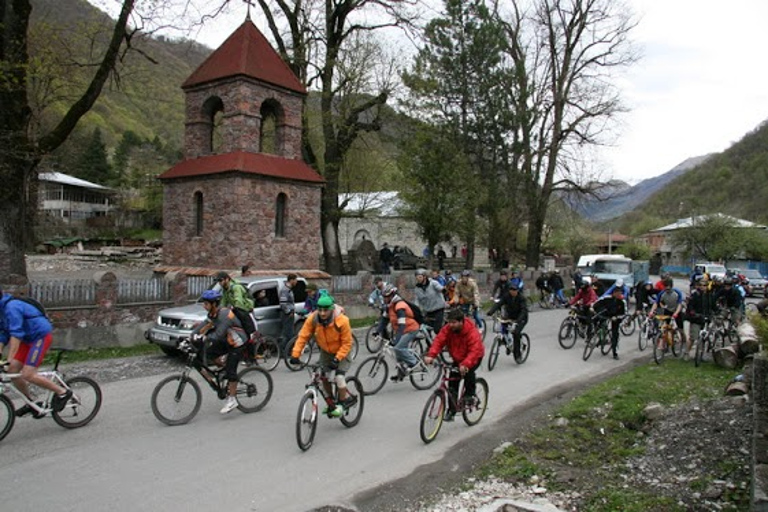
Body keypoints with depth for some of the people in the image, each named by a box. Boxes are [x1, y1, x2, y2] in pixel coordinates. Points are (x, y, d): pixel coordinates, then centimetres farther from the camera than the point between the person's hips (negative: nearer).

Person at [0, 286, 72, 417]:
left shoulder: (11, 307, -22)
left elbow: (16, 334, -29)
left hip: (41, 336, -10)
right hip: (28, 339, 10)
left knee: (27, 374, -15)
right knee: (12, 371, 4)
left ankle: (62, 392, -3)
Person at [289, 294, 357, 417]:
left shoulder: (342, 321, -31)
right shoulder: (313, 319, -22)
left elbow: (347, 343, -24)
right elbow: (303, 336, -17)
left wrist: (337, 359, -33)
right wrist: (295, 354, -24)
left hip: (341, 352, -4)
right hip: (325, 352, 4)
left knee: (339, 377, -19)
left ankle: (343, 402, 5)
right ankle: (331, 404, 24)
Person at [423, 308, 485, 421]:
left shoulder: (472, 332, -33)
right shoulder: (447, 329, -18)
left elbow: (474, 351, -41)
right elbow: (438, 341, -26)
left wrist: (465, 364, -57)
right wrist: (430, 355, -44)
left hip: (474, 357, -4)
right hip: (457, 358, 4)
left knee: (468, 371, -35)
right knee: (452, 383, -4)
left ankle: (470, 394, -8)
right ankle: (451, 411, 7)